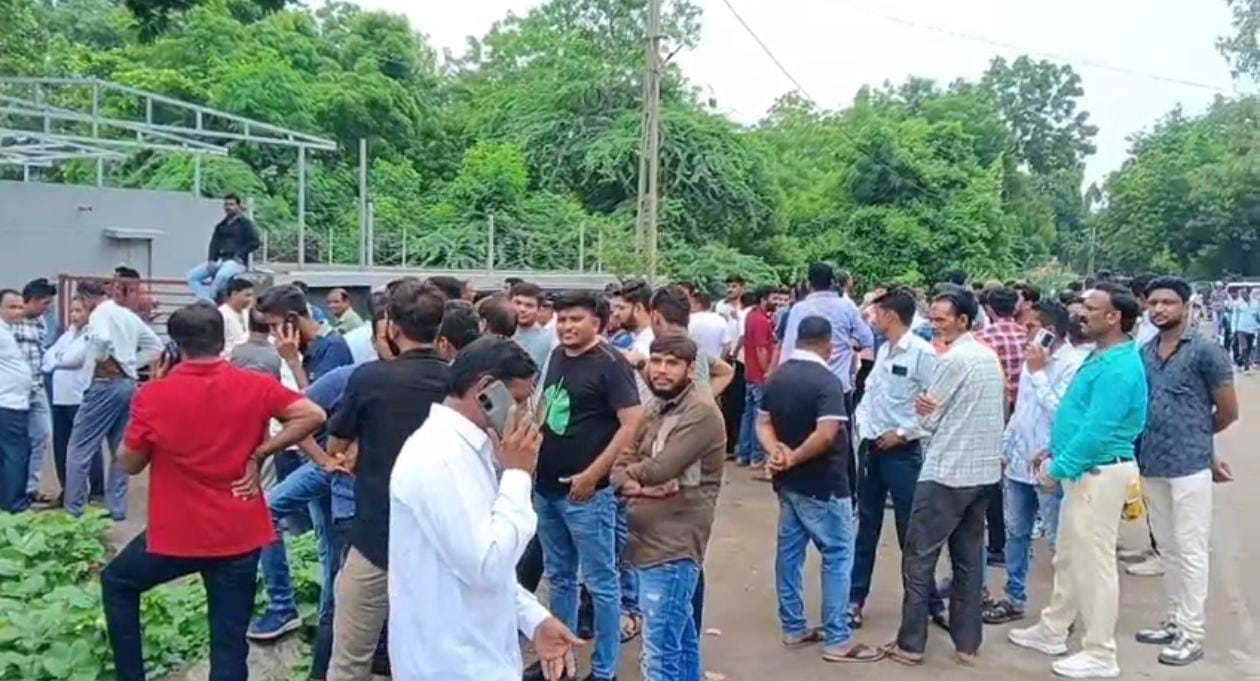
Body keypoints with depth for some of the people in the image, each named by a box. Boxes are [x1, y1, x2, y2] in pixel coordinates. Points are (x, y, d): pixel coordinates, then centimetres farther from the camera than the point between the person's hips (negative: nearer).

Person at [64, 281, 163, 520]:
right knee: (120, 450, 13)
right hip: (128, 384, 8)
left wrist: (103, 361, -12)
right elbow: (155, 346, 19)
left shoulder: (100, 314, -8)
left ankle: (73, 510, 5)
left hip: (106, 384, -8)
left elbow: (101, 339, -30)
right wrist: (130, 363, 12)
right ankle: (117, 508, 16)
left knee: (79, 450, 1)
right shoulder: (129, 315, 15)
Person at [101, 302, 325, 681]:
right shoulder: (254, 386, -6)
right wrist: (258, 453, -6)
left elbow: (129, 464, 2)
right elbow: (312, 416, -11)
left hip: (175, 535, -1)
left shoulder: (154, 394, -10)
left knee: (116, 582, 30)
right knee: (230, 645, 10)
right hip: (240, 535, 1)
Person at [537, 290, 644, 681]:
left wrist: (592, 474, -19)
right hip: (546, 487, 7)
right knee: (559, 577, 19)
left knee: (600, 583, 4)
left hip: (585, 491, -7)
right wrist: (533, 467, 14)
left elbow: (633, 423, -18)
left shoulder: (610, 364, -12)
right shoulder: (557, 357, 9)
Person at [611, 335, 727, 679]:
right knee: (681, 634, 22)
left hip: (673, 545, -9)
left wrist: (632, 472, -1)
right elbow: (620, 464, 8)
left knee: (660, 649, -7)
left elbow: (659, 468, -23)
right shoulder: (654, 411, 14)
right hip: (647, 538, 9)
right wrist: (635, 485, -15)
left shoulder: (701, 412, -15)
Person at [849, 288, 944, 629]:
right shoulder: (883, 350, 10)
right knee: (866, 527, 13)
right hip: (871, 447, 7)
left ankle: (931, 601, 19)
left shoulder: (922, 353, -14)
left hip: (902, 452, -7)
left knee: (911, 531, 3)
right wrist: (863, 428, 2)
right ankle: (855, 597, 22)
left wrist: (903, 433, -14)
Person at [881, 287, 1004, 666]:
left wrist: (922, 408, 11)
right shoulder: (991, 357, 11)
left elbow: (929, 420, -11)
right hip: (985, 470, 8)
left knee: (919, 557, 1)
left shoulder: (953, 360, -15)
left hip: (947, 472, -8)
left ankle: (911, 644, 5)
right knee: (969, 559, 13)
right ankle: (967, 644, 18)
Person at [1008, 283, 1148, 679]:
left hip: (1100, 473, -11)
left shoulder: (1119, 368, -21)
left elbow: (1097, 429, -26)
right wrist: (1057, 453, 18)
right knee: (1069, 558, 19)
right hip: (1084, 470, 11)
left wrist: (1059, 467, -19)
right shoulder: (1103, 359, 13)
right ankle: (1053, 631, 32)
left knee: (1094, 564, -1)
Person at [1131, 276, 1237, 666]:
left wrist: (1193, 435, 11)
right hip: (1151, 466, 6)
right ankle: (1175, 622, 26)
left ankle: (1192, 634, 9)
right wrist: (1157, 440, 11)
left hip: (1189, 467, -6)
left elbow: (1228, 411, -2)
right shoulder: (1143, 353, 9)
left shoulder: (1205, 350, -7)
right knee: (1168, 549, 15)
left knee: (1190, 551, 1)